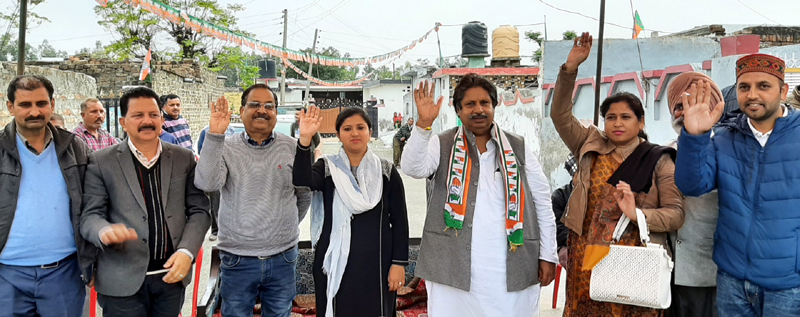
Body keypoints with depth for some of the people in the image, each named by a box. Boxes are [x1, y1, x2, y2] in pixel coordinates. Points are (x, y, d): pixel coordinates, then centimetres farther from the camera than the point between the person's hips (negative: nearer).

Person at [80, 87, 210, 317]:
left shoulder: (184, 158, 6)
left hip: (172, 275, 2)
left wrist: (187, 251, -10)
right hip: (123, 281, -2)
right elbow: (90, 215, -3)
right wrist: (105, 231, -26)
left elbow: (199, 210, 5)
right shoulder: (101, 162, 0)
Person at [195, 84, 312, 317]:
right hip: (237, 260, -1)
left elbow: (305, 194, 11)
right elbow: (207, 183, -21)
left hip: (282, 259, 1)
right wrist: (214, 135, -25)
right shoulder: (226, 148, -3)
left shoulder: (292, 148, 0)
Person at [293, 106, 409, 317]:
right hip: (335, 260, 0)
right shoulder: (328, 167, 1)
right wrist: (305, 140, -32)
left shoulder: (386, 171, 1)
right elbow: (302, 181, -21)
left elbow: (399, 220, 1)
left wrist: (399, 262, -4)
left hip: (376, 261, 0)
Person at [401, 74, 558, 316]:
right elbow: (413, 168, -14)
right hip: (453, 267, -1)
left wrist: (547, 255, 6)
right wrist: (424, 124, -26)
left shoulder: (518, 149, 9)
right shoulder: (442, 145, 5)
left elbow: (542, 203, 9)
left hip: (512, 269, 2)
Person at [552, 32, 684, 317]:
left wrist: (637, 214, -20)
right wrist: (570, 68, -9)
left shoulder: (658, 161, 0)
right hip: (586, 260, 2)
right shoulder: (590, 147, 7)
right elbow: (560, 115, 0)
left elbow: (676, 214, -3)